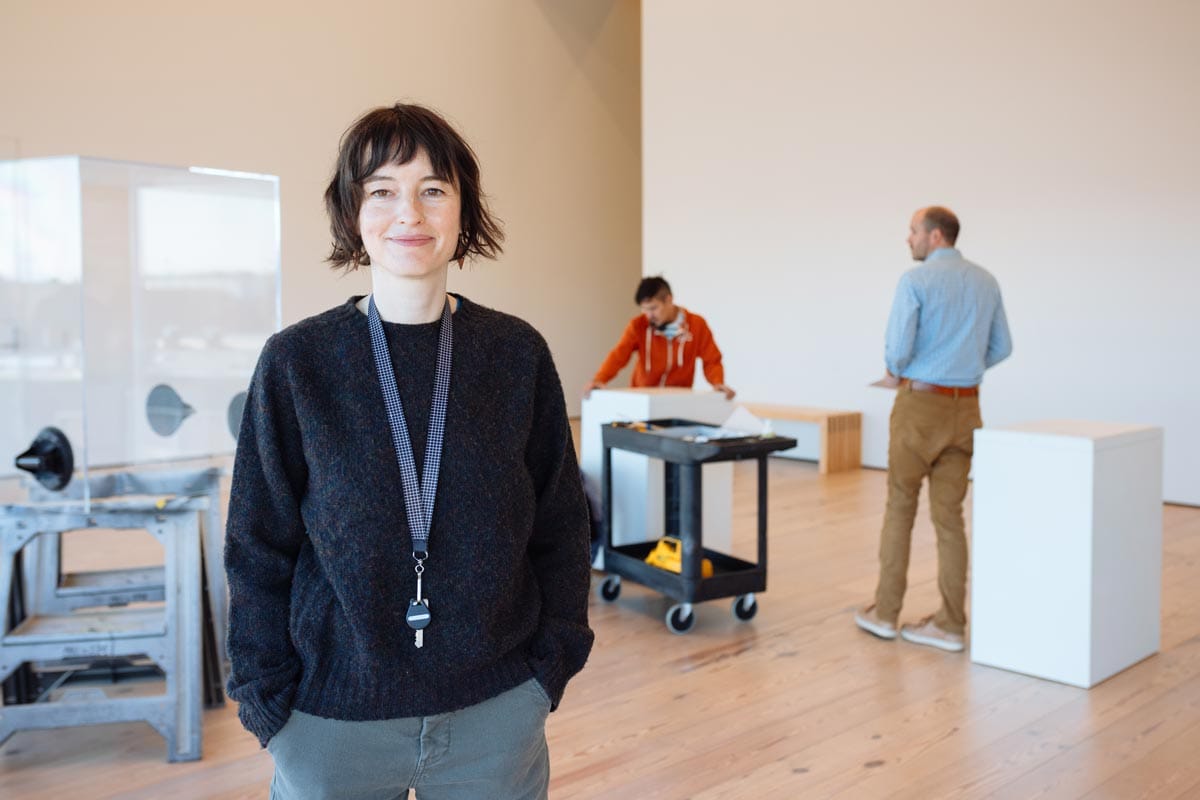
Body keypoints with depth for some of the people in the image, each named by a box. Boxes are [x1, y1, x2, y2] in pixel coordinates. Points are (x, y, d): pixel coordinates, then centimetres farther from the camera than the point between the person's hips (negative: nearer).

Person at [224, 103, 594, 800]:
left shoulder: (518, 354, -4)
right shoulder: (296, 362, -6)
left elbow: (560, 524, 3)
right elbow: (258, 547, -1)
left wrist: (554, 663, -1)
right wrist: (267, 697, -3)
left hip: (497, 711, 1)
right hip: (333, 716, 0)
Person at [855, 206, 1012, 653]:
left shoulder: (915, 281, -10)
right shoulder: (986, 282, 10)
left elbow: (897, 345, -16)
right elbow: (1001, 348, 15)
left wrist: (896, 374, 5)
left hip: (920, 403, -5)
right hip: (965, 407, 5)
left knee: (899, 508, 8)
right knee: (949, 515, 8)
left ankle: (885, 613, 15)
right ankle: (950, 624, 10)